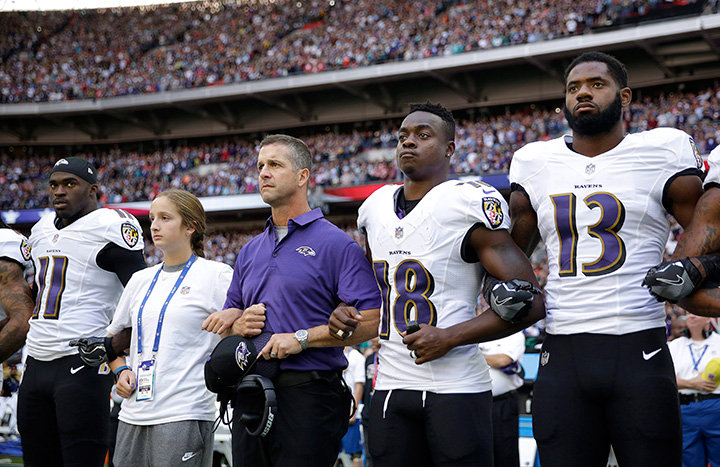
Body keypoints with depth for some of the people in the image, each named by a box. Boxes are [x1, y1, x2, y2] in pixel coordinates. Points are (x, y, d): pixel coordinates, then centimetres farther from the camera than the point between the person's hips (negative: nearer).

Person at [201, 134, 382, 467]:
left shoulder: (336, 244, -3)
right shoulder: (250, 252, 18)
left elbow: (371, 320, -13)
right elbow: (225, 322, 24)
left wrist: (302, 338, -18)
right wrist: (240, 325, 0)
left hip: (308, 396, -6)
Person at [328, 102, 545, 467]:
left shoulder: (469, 203, -9)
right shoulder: (375, 207, 13)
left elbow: (530, 303, -12)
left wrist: (452, 336, -17)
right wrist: (347, 311, 10)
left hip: (456, 388, -6)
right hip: (390, 387, 6)